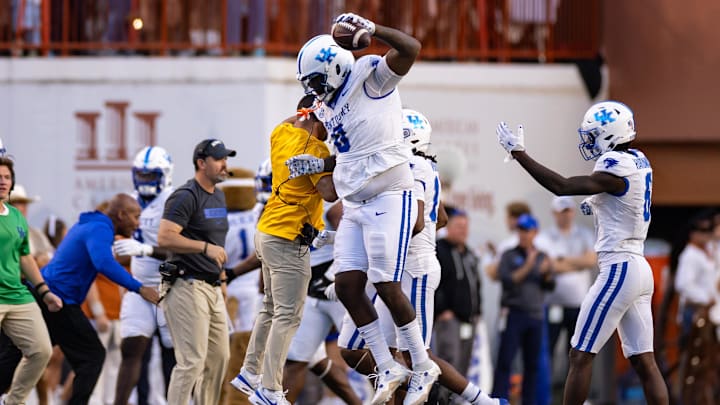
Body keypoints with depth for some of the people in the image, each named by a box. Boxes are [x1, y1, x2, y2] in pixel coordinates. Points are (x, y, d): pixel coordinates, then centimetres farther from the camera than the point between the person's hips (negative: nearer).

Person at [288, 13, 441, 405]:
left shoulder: (369, 77, -10)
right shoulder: (328, 107, 14)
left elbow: (410, 49, -26)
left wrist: (370, 28, -32)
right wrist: (318, 166, 16)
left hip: (388, 199, -9)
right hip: (355, 206, 9)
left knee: (387, 287, -8)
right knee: (347, 285, 2)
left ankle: (423, 367, 7)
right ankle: (388, 368, 11)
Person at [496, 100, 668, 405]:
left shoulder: (617, 168, -16)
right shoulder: (639, 162, 12)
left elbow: (562, 187, -20)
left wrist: (519, 153, -18)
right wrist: (599, 206, 16)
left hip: (618, 270, -9)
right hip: (638, 268, 9)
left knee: (580, 356, -3)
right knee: (644, 362, 7)